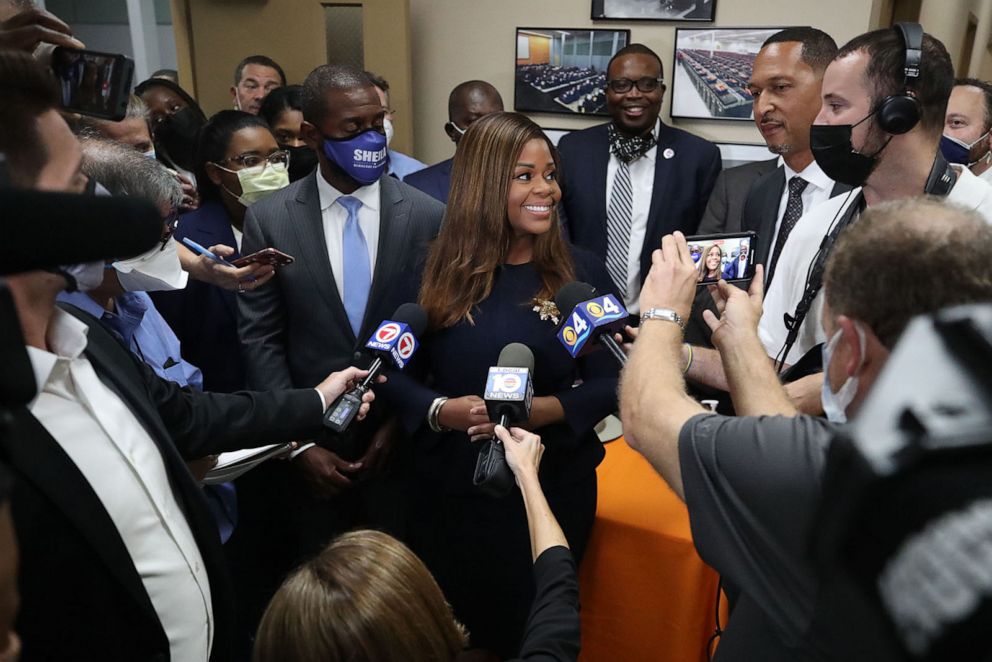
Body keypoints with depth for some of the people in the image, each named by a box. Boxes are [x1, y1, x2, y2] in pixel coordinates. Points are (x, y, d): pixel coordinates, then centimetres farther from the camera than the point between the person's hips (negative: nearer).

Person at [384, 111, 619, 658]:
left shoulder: (581, 272, -6)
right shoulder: (435, 270, -4)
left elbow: (608, 382, -7)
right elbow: (398, 375, -1)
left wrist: (537, 410, -22)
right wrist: (440, 411, -20)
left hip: (554, 485, -1)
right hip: (452, 487, 1)